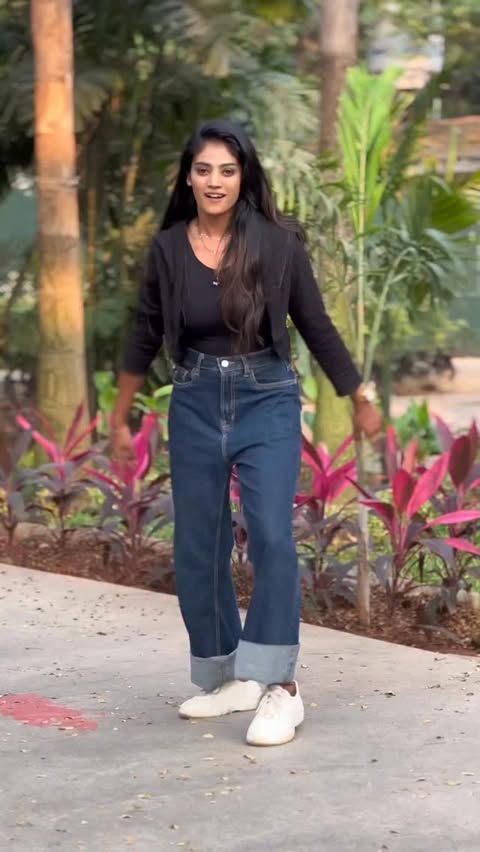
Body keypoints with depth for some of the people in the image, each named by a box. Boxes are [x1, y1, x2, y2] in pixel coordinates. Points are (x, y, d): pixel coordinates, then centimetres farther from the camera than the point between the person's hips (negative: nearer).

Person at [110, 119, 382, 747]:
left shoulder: (278, 243, -8)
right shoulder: (168, 248, -1)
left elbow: (317, 327, 3)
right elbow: (145, 338, 10)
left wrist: (361, 401, 10)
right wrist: (120, 418, 17)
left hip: (267, 401, -3)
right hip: (195, 405, 3)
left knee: (271, 534, -19)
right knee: (197, 549, 8)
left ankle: (281, 688, -14)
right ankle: (230, 678, 24)